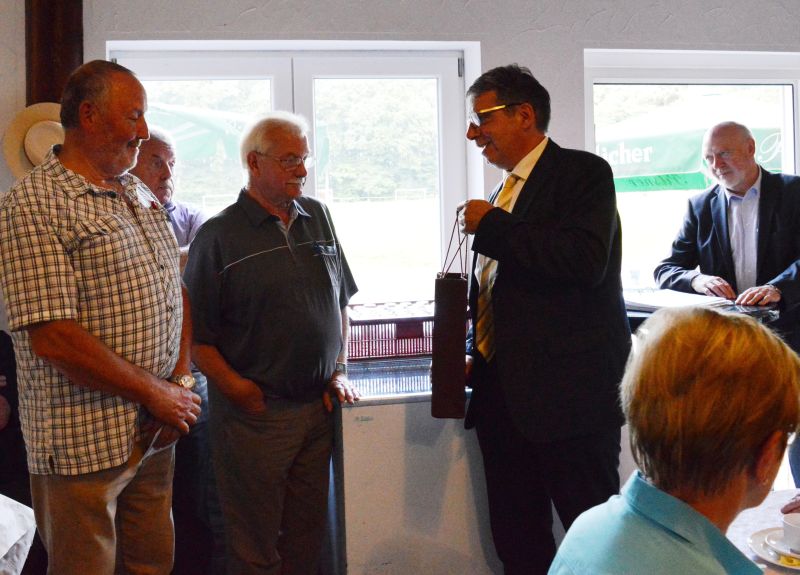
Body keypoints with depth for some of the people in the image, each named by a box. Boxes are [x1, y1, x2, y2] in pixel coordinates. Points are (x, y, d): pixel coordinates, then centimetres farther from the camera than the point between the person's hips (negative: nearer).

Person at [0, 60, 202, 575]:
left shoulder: (142, 196, 13)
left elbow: (176, 295, 14)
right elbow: (52, 337, -21)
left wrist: (181, 384, -1)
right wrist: (155, 393, -14)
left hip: (155, 433, 7)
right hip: (84, 443, -7)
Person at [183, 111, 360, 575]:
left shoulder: (318, 217, 9)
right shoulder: (219, 235, -7)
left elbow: (341, 302, 17)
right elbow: (196, 335, -9)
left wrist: (339, 370, 8)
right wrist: (242, 393, -12)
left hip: (318, 405, 5)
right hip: (256, 414, -5)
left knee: (308, 535, 15)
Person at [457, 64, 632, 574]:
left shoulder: (582, 173, -6)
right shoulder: (506, 193, 17)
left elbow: (585, 260, -23)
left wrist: (492, 226, -15)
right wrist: (477, 357, 13)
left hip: (571, 393, -8)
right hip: (506, 395, 8)